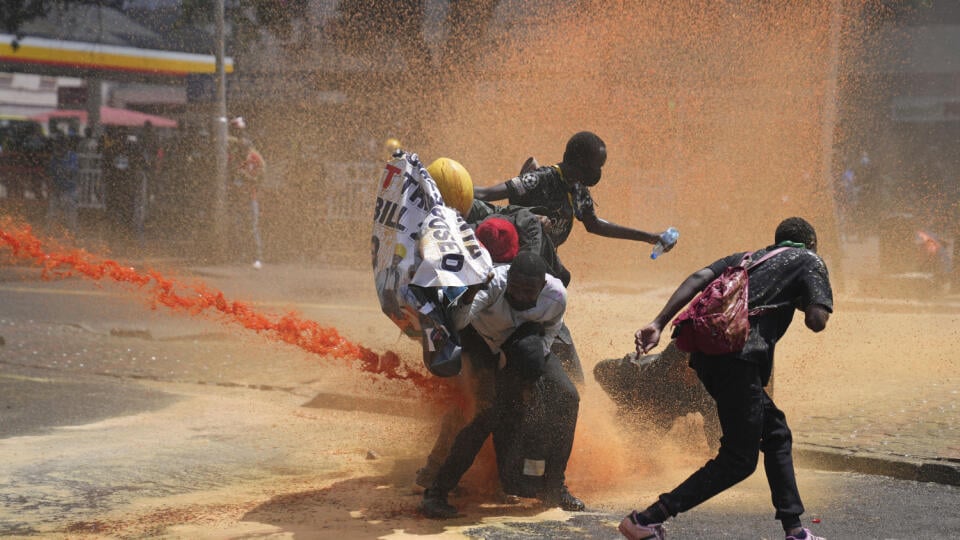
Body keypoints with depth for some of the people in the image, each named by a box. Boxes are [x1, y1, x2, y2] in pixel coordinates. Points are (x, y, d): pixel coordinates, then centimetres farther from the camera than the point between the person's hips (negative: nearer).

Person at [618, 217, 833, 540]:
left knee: (776, 434, 20)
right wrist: (800, 301, 21)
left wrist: (658, 324, 2)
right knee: (739, 461, -2)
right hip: (738, 359, -8)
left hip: (706, 353, 8)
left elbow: (699, 278, 11)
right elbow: (816, 321, -2)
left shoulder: (747, 257, 29)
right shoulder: (809, 261, 14)